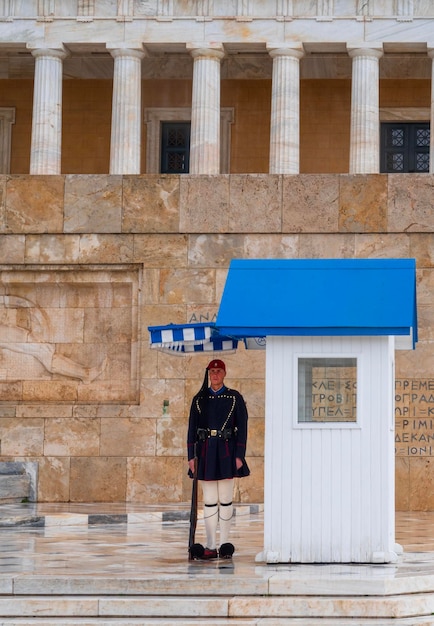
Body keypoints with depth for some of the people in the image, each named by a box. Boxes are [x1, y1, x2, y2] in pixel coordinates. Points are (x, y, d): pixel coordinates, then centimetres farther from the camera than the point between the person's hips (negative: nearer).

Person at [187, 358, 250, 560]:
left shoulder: (235, 397, 3)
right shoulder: (199, 399, 9)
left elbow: (242, 428, 1)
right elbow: (192, 428, 9)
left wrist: (239, 456, -6)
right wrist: (191, 456, 2)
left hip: (226, 452, -2)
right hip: (206, 452, 2)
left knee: (225, 500, 2)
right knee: (209, 501, 3)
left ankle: (224, 545, 9)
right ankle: (210, 547, 5)